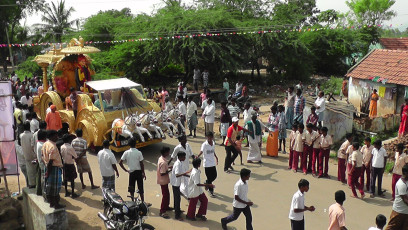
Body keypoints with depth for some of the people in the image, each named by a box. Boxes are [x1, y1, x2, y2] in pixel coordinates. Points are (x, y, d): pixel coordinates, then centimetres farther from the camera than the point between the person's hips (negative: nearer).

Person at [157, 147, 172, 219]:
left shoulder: (161, 158, 2)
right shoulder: (163, 162, -28)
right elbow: (162, 173, -28)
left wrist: (169, 167, 4)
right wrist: (170, 170, -18)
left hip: (164, 180, 10)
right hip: (163, 181, -10)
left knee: (167, 194, 23)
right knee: (165, 195, -3)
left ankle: (166, 207, 39)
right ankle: (162, 211, 2)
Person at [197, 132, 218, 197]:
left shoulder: (213, 143, 3)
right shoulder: (204, 144, -17)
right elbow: (201, 152, -26)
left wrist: (216, 157, 30)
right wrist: (197, 157, -44)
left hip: (213, 163, 6)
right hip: (207, 164, -6)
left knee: (214, 176, 12)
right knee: (209, 178, 2)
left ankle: (207, 183, 40)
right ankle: (211, 192, 14)